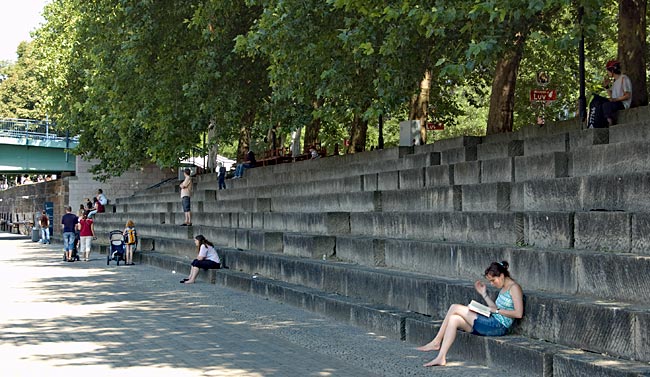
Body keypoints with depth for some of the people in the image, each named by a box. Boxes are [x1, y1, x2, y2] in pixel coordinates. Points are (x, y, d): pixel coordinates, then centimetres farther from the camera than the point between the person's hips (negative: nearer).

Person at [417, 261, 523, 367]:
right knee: (454, 320, -5)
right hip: (493, 323, 10)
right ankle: (441, 358, -10)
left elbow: (518, 313, -17)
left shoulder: (514, 287, -8)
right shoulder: (503, 288, 20)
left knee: (455, 308, -10)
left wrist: (497, 310, -14)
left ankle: (436, 343, -1)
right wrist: (484, 294, 18)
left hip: (498, 326, -10)